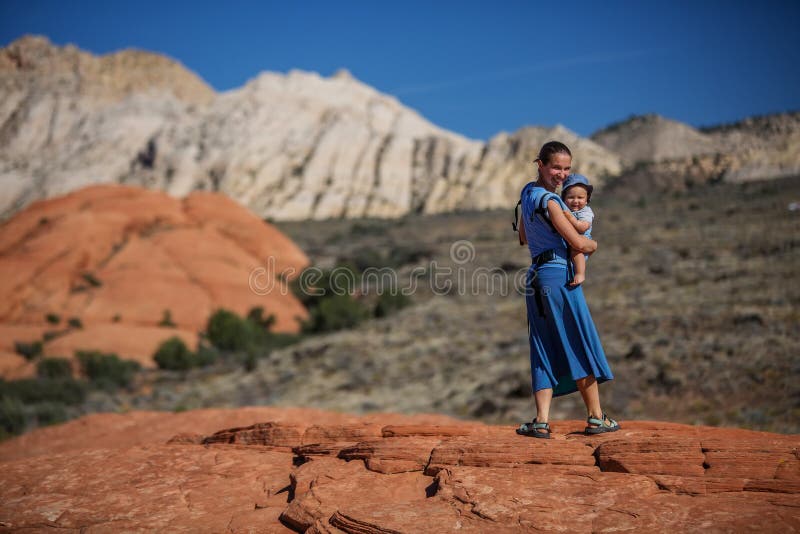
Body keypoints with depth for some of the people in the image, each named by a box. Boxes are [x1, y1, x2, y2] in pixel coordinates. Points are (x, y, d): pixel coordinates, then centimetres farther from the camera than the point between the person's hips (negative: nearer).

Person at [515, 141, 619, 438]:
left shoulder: (528, 194, 15)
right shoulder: (549, 201, -13)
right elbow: (578, 243, -13)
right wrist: (594, 244, 7)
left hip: (536, 277, 8)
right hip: (560, 276, -8)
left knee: (545, 350, 7)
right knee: (582, 346, 2)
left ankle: (542, 421, 0)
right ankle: (596, 417, 10)